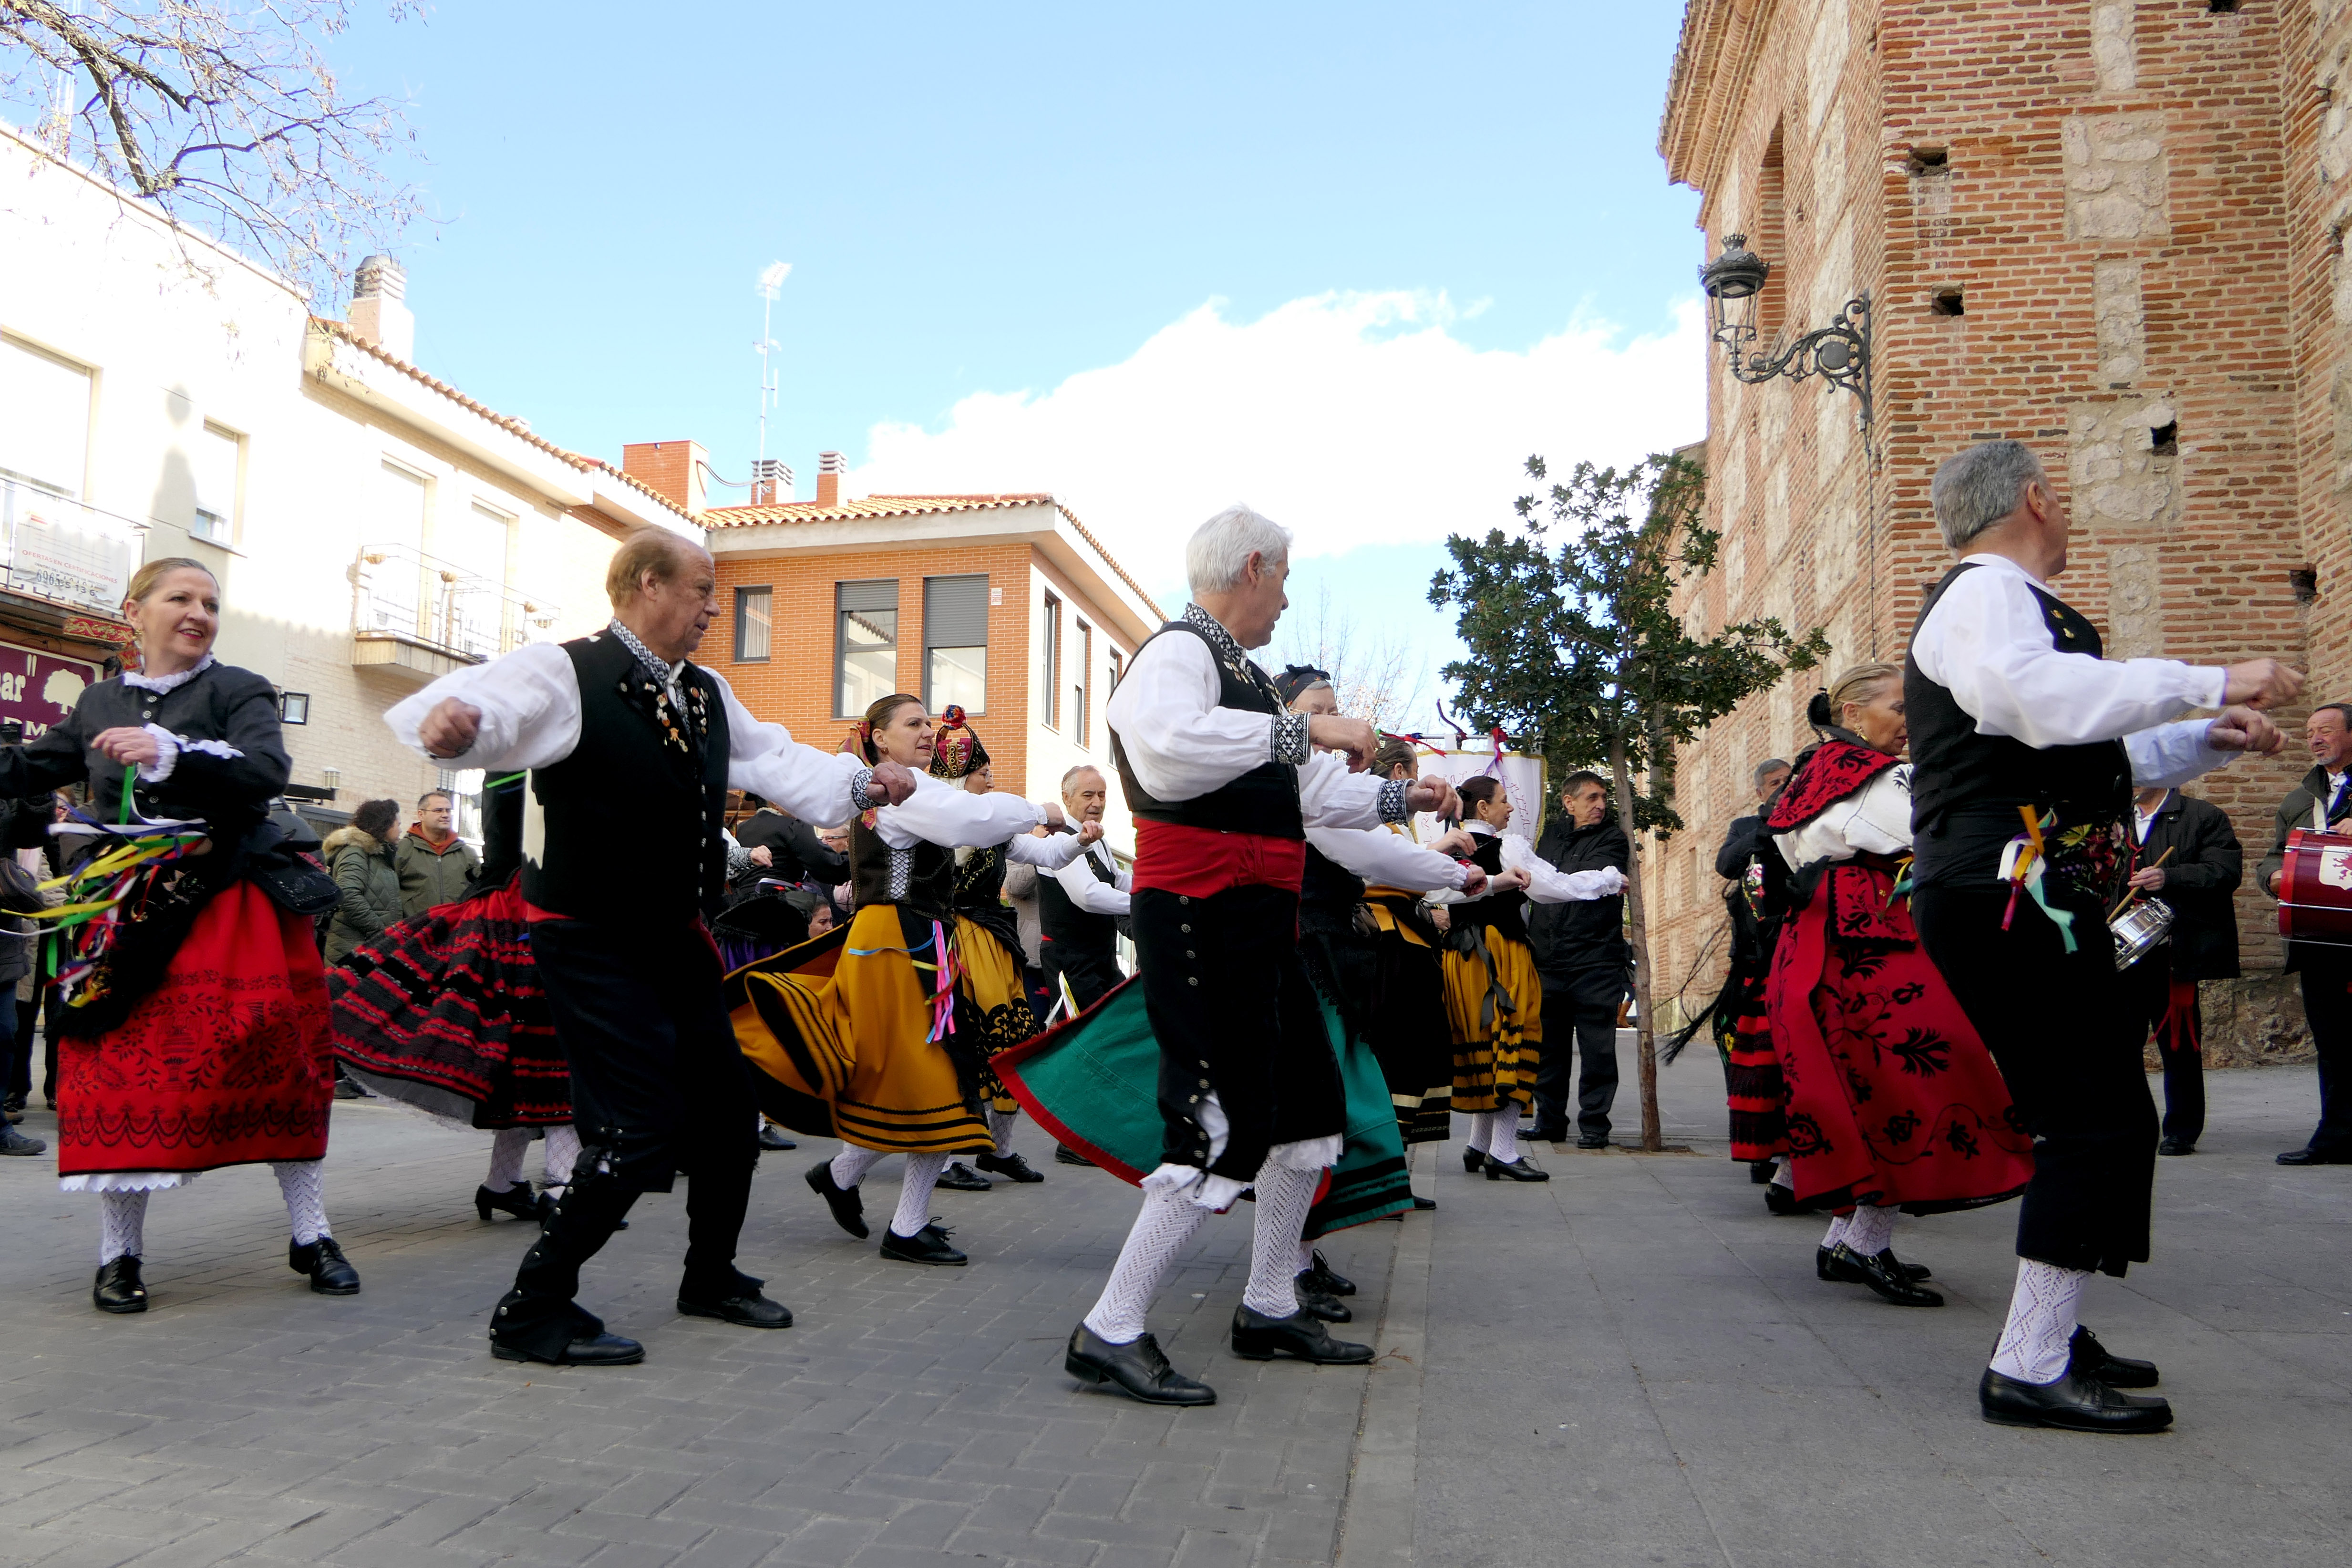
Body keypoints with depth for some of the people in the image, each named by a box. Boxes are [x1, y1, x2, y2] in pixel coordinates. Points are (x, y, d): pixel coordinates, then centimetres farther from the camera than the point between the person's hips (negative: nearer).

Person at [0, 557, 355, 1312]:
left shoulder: (238, 691, 0)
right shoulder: (101, 703, 13)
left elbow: (269, 771, -18)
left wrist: (171, 752, -29)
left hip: (232, 903, -3)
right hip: (128, 910, 3)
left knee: (275, 1061, -1)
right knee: (122, 1067, 1)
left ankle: (312, 1238, 10)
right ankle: (119, 1254, 15)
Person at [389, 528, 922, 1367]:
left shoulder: (708, 695, 11)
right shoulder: (565, 672, -15)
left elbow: (775, 761, 14)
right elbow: (493, 703, -33)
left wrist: (863, 782, -2)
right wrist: (453, 721, -56)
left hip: (677, 942, 9)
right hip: (592, 944, -9)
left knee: (728, 1108, 15)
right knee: (644, 1125, -12)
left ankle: (712, 1276, 37)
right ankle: (532, 1313, 4)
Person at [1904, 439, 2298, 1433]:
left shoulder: (2003, 601, 26)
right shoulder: (1986, 594, -7)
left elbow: (2098, 759, 30)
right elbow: (2049, 703, -30)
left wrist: (2210, 741, 16)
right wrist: (2211, 682, -25)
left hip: (2023, 898, 11)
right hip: (2007, 895, -11)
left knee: (2084, 1119, 16)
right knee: (2103, 1121, -12)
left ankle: (2050, 1335, 25)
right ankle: (2031, 1372, -9)